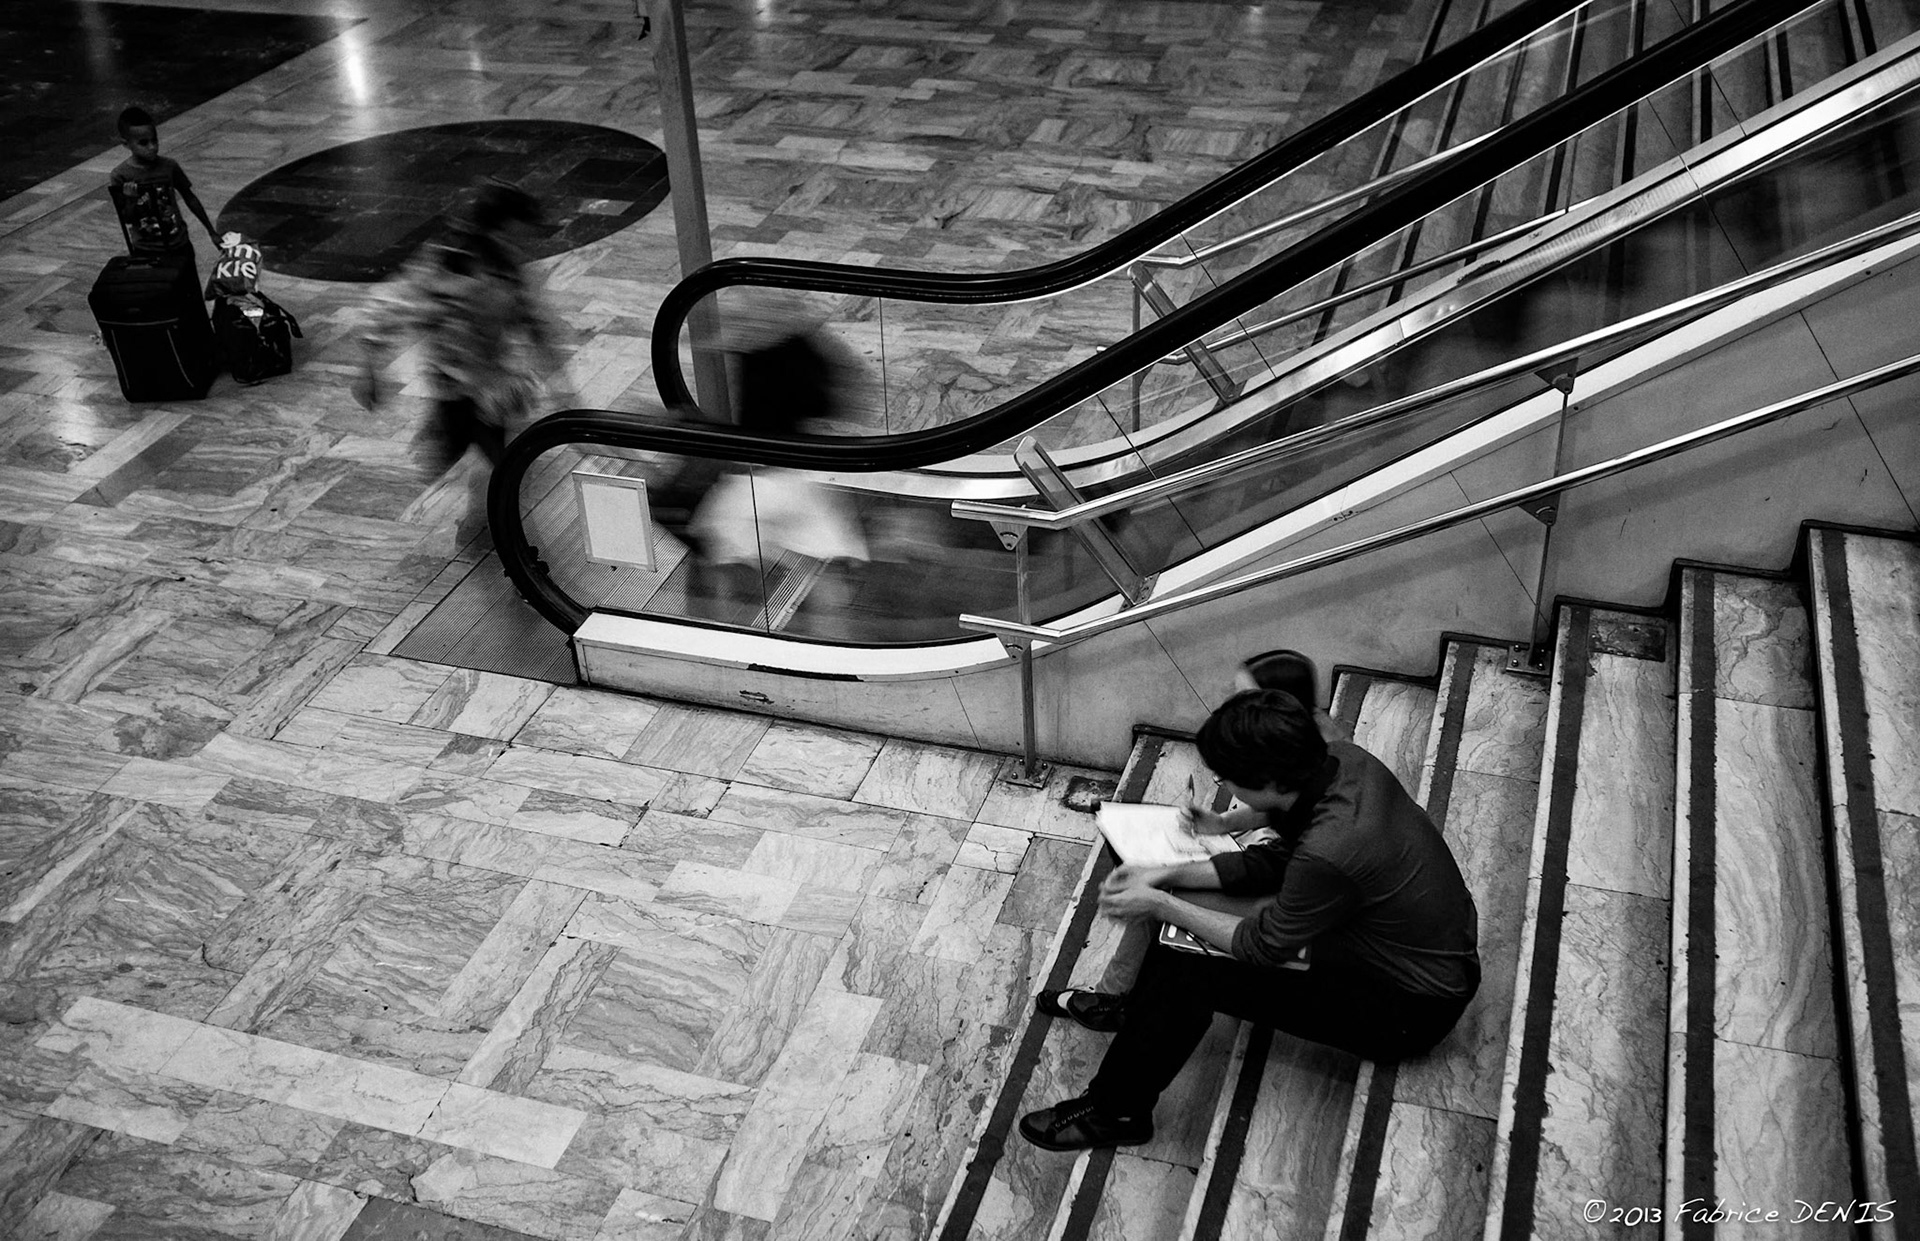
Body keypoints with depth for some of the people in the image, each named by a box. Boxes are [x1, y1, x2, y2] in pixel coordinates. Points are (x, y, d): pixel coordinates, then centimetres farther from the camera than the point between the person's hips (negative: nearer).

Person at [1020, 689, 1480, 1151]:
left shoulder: (1327, 853, -37)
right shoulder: (1342, 759, -13)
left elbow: (1262, 948, -19)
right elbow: (1277, 862, 2)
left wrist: (1160, 905, -9)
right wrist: (1167, 875, -4)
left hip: (1412, 1009, -9)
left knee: (1186, 975, -15)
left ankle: (1113, 1113, 4)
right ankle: (1130, 1009, 25)